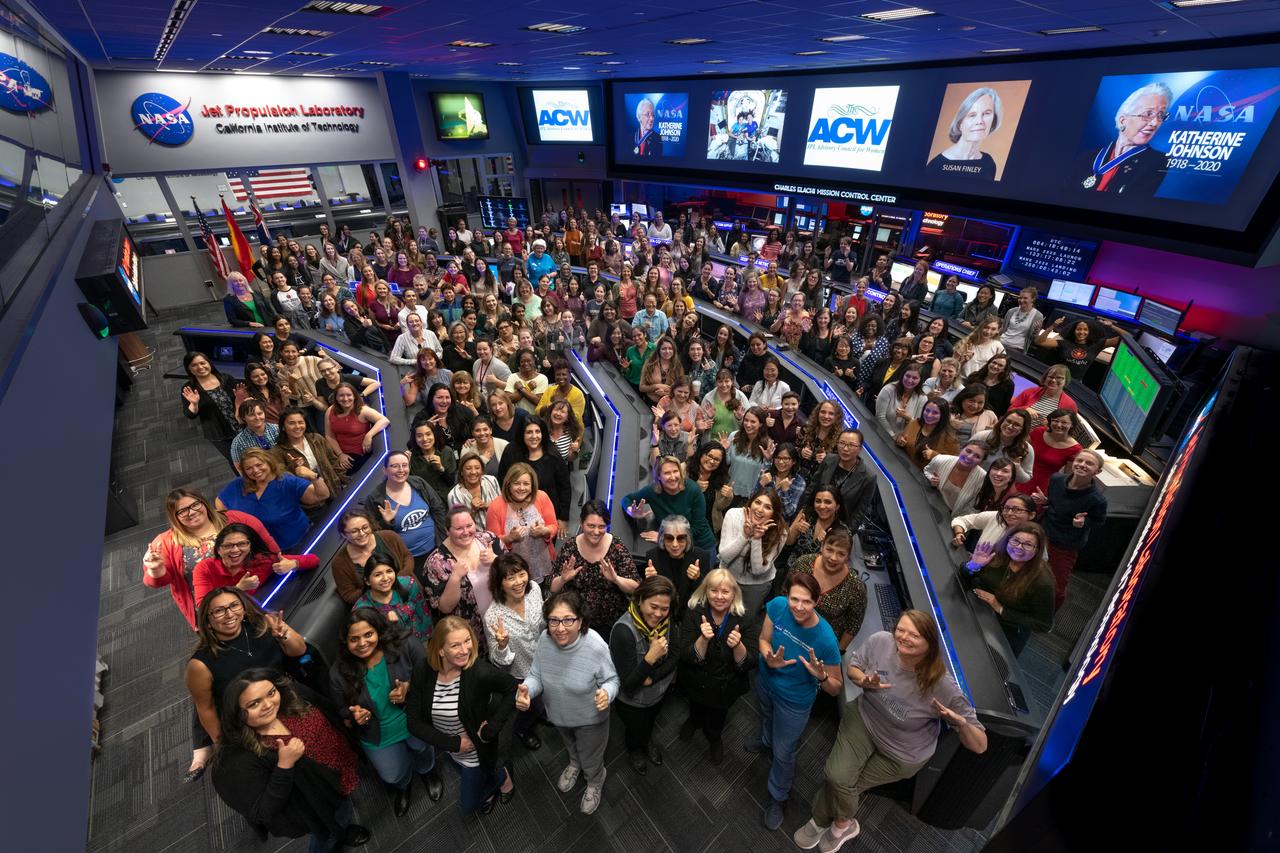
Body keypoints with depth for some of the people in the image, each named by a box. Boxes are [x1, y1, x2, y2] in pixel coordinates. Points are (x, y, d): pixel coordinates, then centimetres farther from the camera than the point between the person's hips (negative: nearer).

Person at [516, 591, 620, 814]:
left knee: (590, 759, 25)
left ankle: (595, 782, 60)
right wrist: (525, 690, -34)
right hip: (558, 714, 4)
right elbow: (536, 674, -12)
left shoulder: (596, 647, -37)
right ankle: (574, 763, 71)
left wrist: (606, 693, -44)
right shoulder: (545, 640, -26)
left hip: (590, 718, -4)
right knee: (570, 745, 36)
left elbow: (612, 680, -22)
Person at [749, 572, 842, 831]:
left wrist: (821, 676, -42)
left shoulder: (826, 639, -37)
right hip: (765, 681, 3)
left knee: (783, 754, 19)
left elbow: (836, 688, -21)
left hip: (795, 700, -3)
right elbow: (763, 639, -12)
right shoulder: (777, 606, -29)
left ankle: (778, 797, 51)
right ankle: (767, 738, 72)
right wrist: (770, 659, -32)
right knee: (767, 715, 36)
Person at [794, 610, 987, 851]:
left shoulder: (943, 687, -31)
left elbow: (980, 746, -20)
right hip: (864, 718, 2)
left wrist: (961, 723, -41)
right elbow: (851, 665, -4)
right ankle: (842, 824, 23)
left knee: (841, 784, 5)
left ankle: (821, 821, 42)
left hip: (902, 753, -2)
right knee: (838, 777, -14)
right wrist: (864, 681, -26)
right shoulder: (880, 641, -24)